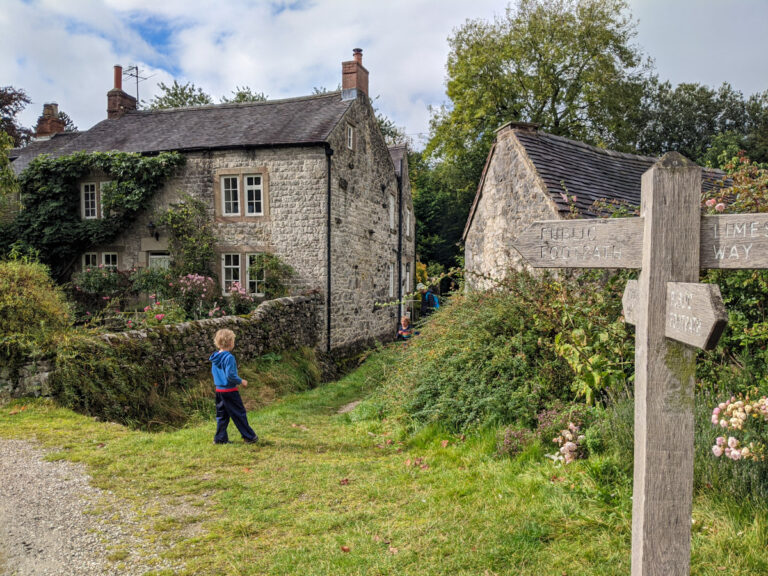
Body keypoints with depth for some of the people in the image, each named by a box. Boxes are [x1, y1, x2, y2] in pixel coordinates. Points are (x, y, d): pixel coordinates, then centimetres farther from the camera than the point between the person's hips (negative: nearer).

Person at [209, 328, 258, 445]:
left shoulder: (215, 357, 7)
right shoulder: (229, 357, -20)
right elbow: (230, 375, -25)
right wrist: (241, 381, -10)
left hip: (219, 390, 8)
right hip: (230, 391, -8)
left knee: (222, 415, 15)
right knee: (240, 414, 2)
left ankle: (220, 438, 18)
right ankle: (249, 437, 11)